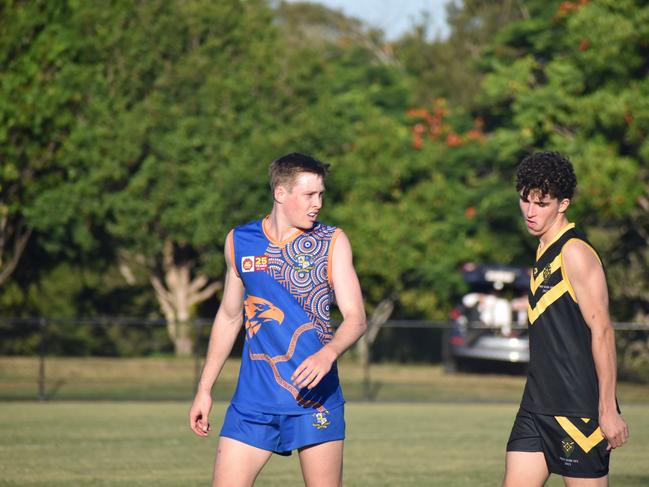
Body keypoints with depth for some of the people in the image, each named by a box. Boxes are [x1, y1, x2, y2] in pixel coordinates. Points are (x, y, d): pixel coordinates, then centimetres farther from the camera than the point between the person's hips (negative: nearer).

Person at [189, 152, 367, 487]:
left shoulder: (332, 242, 1)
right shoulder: (239, 241, 8)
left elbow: (356, 318, -4)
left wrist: (328, 353, -25)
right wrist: (204, 389, 17)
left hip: (315, 394, -2)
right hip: (254, 398, 2)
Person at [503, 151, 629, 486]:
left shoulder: (575, 253, -12)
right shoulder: (544, 253, 16)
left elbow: (602, 331, -16)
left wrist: (608, 409, -18)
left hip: (579, 407, -9)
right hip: (537, 407, 9)